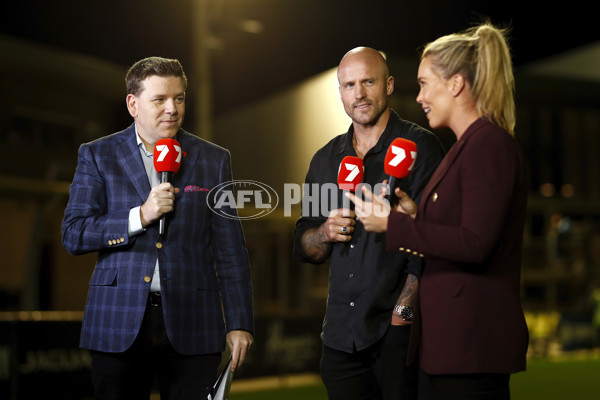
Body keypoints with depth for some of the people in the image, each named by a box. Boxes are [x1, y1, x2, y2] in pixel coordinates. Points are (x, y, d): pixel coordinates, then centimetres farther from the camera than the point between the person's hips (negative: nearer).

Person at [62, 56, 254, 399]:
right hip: (119, 324, 0)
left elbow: (230, 251, 7)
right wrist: (140, 216, -14)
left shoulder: (214, 160, 9)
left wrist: (239, 324, 0)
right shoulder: (98, 156, 6)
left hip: (191, 326, 0)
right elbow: (73, 235, -1)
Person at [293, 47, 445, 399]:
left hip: (397, 332, -5)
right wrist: (325, 233, -4)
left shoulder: (420, 146, -4)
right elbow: (303, 248, 18)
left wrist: (402, 313, -16)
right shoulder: (326, 159, 14)